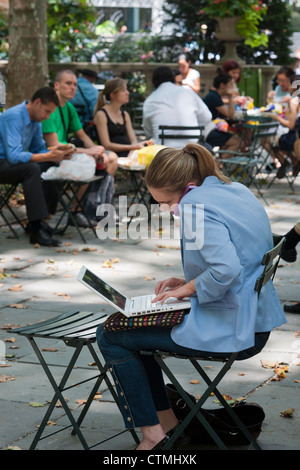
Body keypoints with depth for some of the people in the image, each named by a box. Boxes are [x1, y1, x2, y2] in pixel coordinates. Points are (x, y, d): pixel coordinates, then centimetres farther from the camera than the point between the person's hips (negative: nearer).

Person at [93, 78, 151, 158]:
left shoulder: (125, 114, 21)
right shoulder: (101, 114, -2)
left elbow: (133, 140, 13)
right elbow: (107, 145, -10)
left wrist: (137, 145, -13)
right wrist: (132, 147, -18)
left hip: (128, 154, 7)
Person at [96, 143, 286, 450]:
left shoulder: (196, 206, -20)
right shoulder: (236, 191, 8)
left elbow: (226, 270, -32)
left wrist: (189, 288, -15)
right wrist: (189, 282, 10)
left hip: (228, 331, -10)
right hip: (254, 320, 10)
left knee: (110, 337, 2)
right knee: (135, 324, 25)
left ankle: (152, 432, 6)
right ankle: (166, 422, 26)